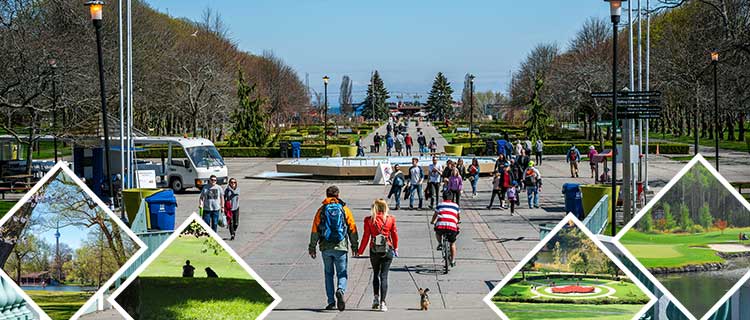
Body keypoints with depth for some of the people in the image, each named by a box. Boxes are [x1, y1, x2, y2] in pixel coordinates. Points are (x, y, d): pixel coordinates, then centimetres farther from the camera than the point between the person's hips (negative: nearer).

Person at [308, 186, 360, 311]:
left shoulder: (321, 210, 3)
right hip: (341, 247, -1)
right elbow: (352, 229, 3)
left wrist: (312, 247, 6)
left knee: (329, 274, 12)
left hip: (326, 248, 1)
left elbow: (315, 230, 1)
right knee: (342, 273, 5)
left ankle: (331, 302, 9)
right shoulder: (344, 209, 2)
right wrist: (354, 246, 11)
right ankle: (340, 290, -25)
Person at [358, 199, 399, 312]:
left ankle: (376, 298, 9)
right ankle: (382, 303, -6)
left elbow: (366, 236, -3)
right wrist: (395, 248, 20)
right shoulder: (391, 219, -2)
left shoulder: (369, 220, -4)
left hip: (374, 251, 0)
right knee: (384, 276, 0)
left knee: (376, 274, 19)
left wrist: (360, 251, 6)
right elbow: (394, 235, 5)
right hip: (387, 250, 0)